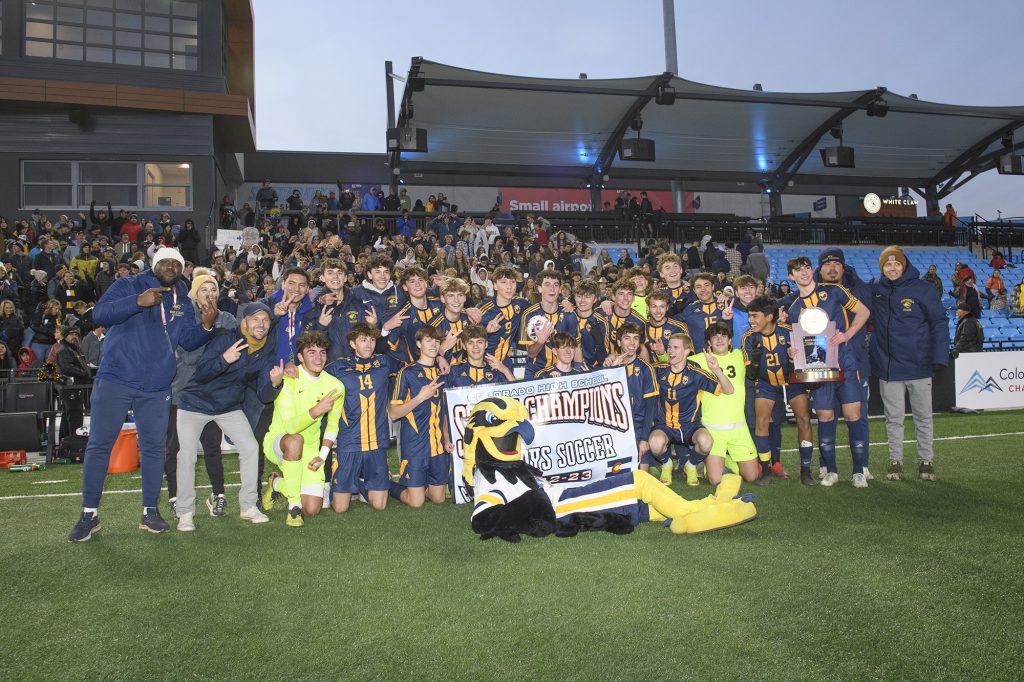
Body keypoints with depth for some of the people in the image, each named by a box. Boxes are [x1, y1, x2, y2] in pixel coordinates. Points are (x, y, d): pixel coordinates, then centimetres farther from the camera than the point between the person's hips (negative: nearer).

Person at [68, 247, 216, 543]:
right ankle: (89, 513, 10)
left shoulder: (182, 302, 11)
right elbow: (100, 314, -16)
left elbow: (189, 341, 3)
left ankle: (150, 511, 18)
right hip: (115, 380, -3)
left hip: (156, 388, 4)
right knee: (99, 445, -1)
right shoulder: (128, 285, -1)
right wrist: (138, 302, -29)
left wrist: (206, 325, -18)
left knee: (154, 447, 7)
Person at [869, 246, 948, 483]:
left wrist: (940, 357, -12)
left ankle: (926, 461, 22)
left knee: (923, 417, 10)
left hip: (919, 365, -2)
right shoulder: (875, 290, 3)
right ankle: (895, 462, 20)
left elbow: (939, 322, -5)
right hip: (888, 367, 2)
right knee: (894, 418, 10)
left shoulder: (922, 288, -5)